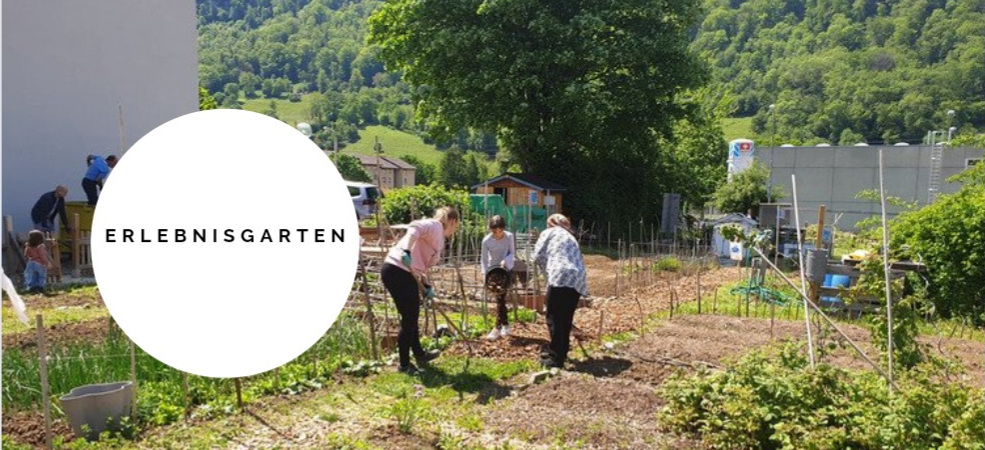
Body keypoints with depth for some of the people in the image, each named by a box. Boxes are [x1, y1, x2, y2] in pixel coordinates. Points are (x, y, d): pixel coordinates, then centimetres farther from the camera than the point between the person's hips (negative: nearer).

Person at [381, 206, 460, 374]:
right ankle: (404, 365, 13)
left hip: (404, 273, 10)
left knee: (412, 317, 23)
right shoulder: (435, 226, -7)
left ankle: (419, 355, 40)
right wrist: (407, 251, -37)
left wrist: (427, 286, 19)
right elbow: (414, 228, -27)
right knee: (409, 319, 0)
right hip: (398, 271, -10)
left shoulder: (438, 236, 21)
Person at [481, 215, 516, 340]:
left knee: (500, 297, -8)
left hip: (506, 269, -1)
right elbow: (484, 260, -12)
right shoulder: (486, 240, -17)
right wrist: (486, 276, -19)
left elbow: (512, 252, -6)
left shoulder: (509, 236, -16)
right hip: (493, 270, 1)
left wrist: (505, 260, -26)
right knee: (500, 298, 4)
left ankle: (498, 328, -4)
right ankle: (505, 325, 20)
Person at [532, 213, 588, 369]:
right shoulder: (571, 237, 34)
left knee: (554, 318, -2)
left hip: (561, 277, -7)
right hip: (578, 280, 7)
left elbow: (538, 255, 8)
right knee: (566, 319, 16)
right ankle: (561, 353, 24)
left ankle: (556, 358, -3)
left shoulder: (549, 232, 17)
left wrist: (548, 271, 21)